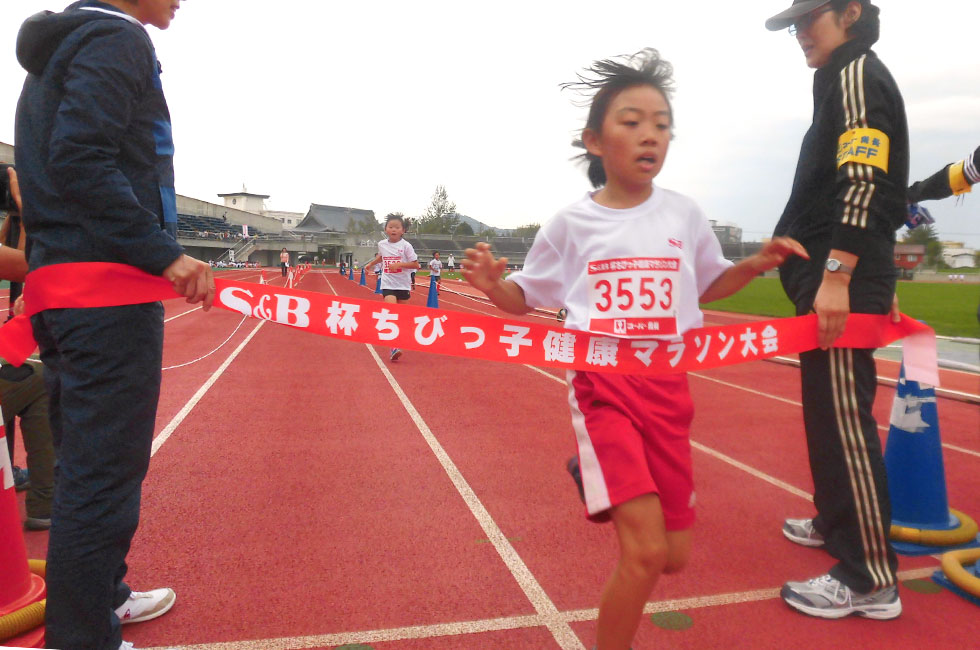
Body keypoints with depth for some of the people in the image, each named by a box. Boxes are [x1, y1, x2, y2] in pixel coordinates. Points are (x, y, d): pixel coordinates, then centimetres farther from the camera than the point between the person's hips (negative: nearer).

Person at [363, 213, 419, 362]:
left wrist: (399, 264, -19)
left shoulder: (405, 245, -7)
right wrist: (370, 264, 27)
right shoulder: (382, 244, 3)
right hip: (387, 284, 1)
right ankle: (394, 347, -22)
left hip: (403, 284, 0)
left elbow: (415, 264, -9)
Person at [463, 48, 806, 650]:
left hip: (669, 388, 4)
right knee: (646, 552, -16)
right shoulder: (571, 223, -1)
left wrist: (757, 264, 4)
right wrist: (493, 284, -14)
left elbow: (706, 286, 21)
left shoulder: (685, 215, 6)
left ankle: (596, 473, 40)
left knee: (675, 556, 11)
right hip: (602, 385, -4)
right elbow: (526, 299, 7)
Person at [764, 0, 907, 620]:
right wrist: (879, 282, 24)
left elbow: (862, 180, -19)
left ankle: (872, 578, -5)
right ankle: (838, 523, 33)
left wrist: (836, 275, -26)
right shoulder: (846, 82, 25)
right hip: (842, 277, 11)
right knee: (828, 411, 18)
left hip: (843, 280, -11)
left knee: (844, 417, -11)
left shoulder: (856, 72, -5)